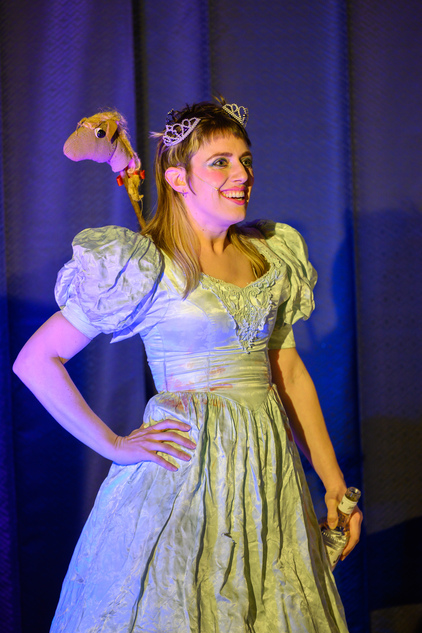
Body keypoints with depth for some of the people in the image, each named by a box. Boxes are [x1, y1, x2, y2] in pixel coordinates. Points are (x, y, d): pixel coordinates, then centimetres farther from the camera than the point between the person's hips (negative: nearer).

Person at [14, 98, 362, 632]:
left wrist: (333, 482, 9)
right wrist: (114, 446, -8)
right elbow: (35, 361, -10)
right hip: (185, 469, -5)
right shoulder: (143, 265, -10)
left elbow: (289, 372, 13)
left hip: (270, 470, 5)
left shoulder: (272, 255, 8)